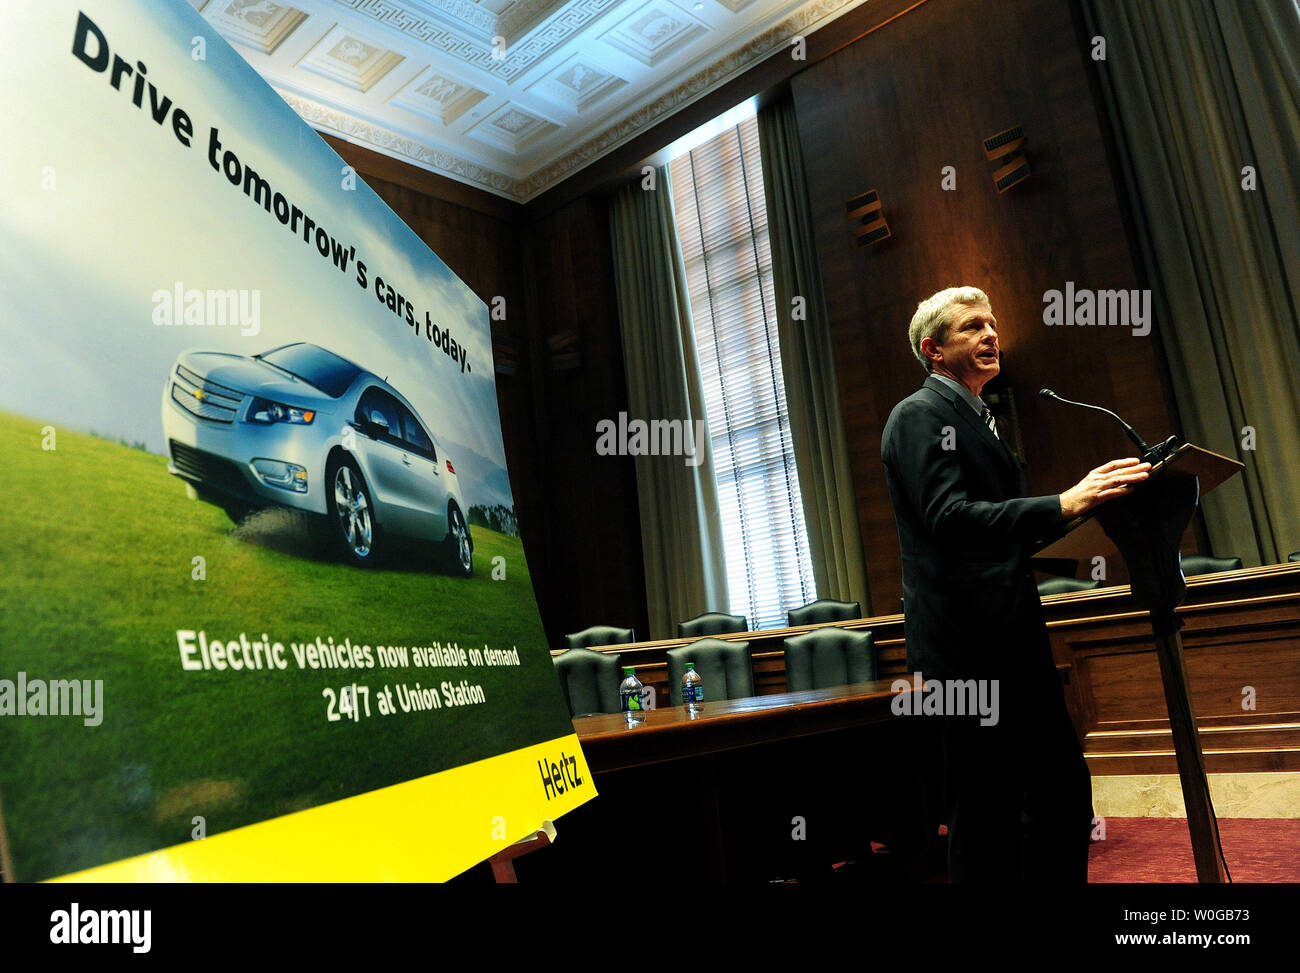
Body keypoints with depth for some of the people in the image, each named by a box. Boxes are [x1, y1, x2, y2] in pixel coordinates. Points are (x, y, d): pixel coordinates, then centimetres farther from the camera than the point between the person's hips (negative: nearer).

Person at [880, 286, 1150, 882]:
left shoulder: (977, 418, 21)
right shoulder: (919, 415, -8)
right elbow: (949, 517, -23)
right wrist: (1065, 504, -28)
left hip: (1014, 640, 9)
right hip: (968, 645, -9)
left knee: (1063, 790, 13)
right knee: (986, 816, -2)